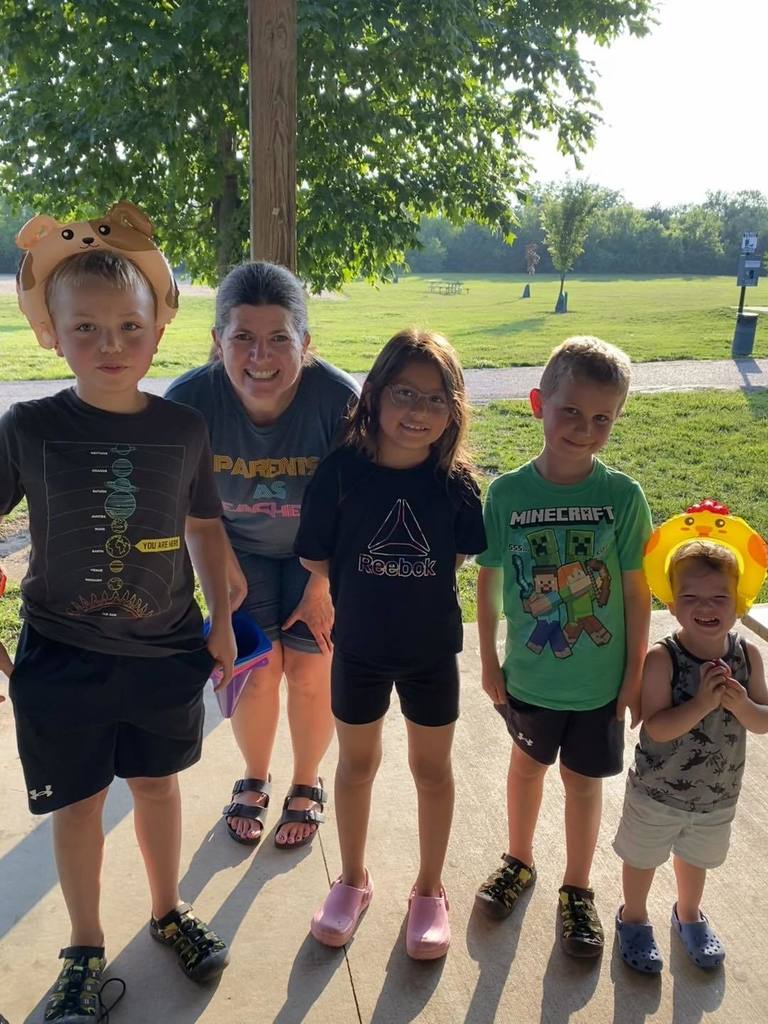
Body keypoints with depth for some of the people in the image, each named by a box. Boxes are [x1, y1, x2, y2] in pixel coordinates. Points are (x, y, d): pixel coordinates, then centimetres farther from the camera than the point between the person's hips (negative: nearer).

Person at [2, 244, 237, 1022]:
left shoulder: (184, 429, -6)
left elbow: (203, 526, 7)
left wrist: (220, 621, 8)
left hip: (166, 650, 2)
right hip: (62, 657, -1)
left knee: (157, 782, 18)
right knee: (78, 800, 11)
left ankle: (168, 912, 42)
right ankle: (85, 952, 34)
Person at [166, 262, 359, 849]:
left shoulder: (338, 398, -31)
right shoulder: (190, 401, -27)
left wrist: (322, 585, -12)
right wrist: (228, 575, -7)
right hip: (243, 550, 1)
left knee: (310, 670, 2)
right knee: (257, 670, 0)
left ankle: (307, 786, 30)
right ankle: (255, 780, 30)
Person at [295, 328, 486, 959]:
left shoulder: (456, 482, -13)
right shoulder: (341, 471, -16)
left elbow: (461, 554, 1)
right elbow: (317, 560, -8)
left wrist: (412, 590, -3)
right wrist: (365, 598, -4)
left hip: (432, 649, 0)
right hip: (358, 648, 0)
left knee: (432, 769, 16)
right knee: (357, 764, 19)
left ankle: (429, 890, 39)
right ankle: (353, 880, 42)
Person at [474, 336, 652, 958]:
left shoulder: (622, 495, -16)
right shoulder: (507, 492, -14)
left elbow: (636, 592, -8)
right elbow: (488, 581, -4)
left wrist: (636, 673, -4)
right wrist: (489, 662, 1)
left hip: (600, 679, -1)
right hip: (528, 674, 1)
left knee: (583, 779, 16)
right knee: (528, 764, 22)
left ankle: (577, 890, 40)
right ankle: (520, 862, 48)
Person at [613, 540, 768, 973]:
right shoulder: (663, 659, -27)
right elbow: (656, 727, -29)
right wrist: (702, 703, -39)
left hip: (718, 795, 4)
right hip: (658, 792, -4)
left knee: (697, 857, 29)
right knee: (643, 856, 20)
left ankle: (689, 913, 58)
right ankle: (634, 917, 48)